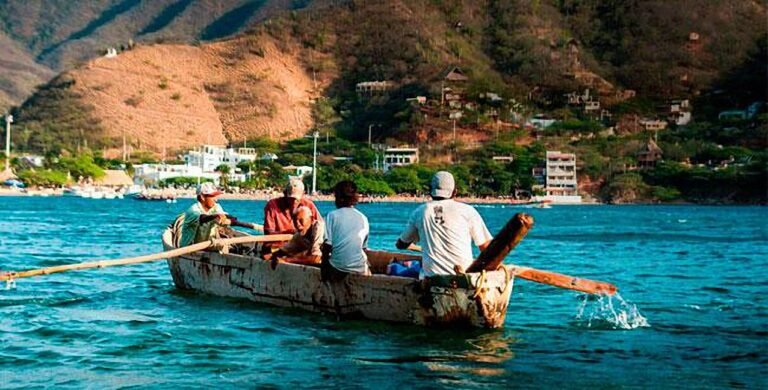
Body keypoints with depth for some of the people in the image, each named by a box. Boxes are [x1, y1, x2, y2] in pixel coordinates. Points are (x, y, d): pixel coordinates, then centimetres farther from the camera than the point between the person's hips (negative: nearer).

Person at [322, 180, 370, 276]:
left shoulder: (332, 215, -3)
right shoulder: (363, 218, 6)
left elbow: (327, 245, -8)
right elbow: (364, 247, 12)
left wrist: (324, 264, 4)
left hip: (337, 268, -2)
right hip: (360, 270, 2)